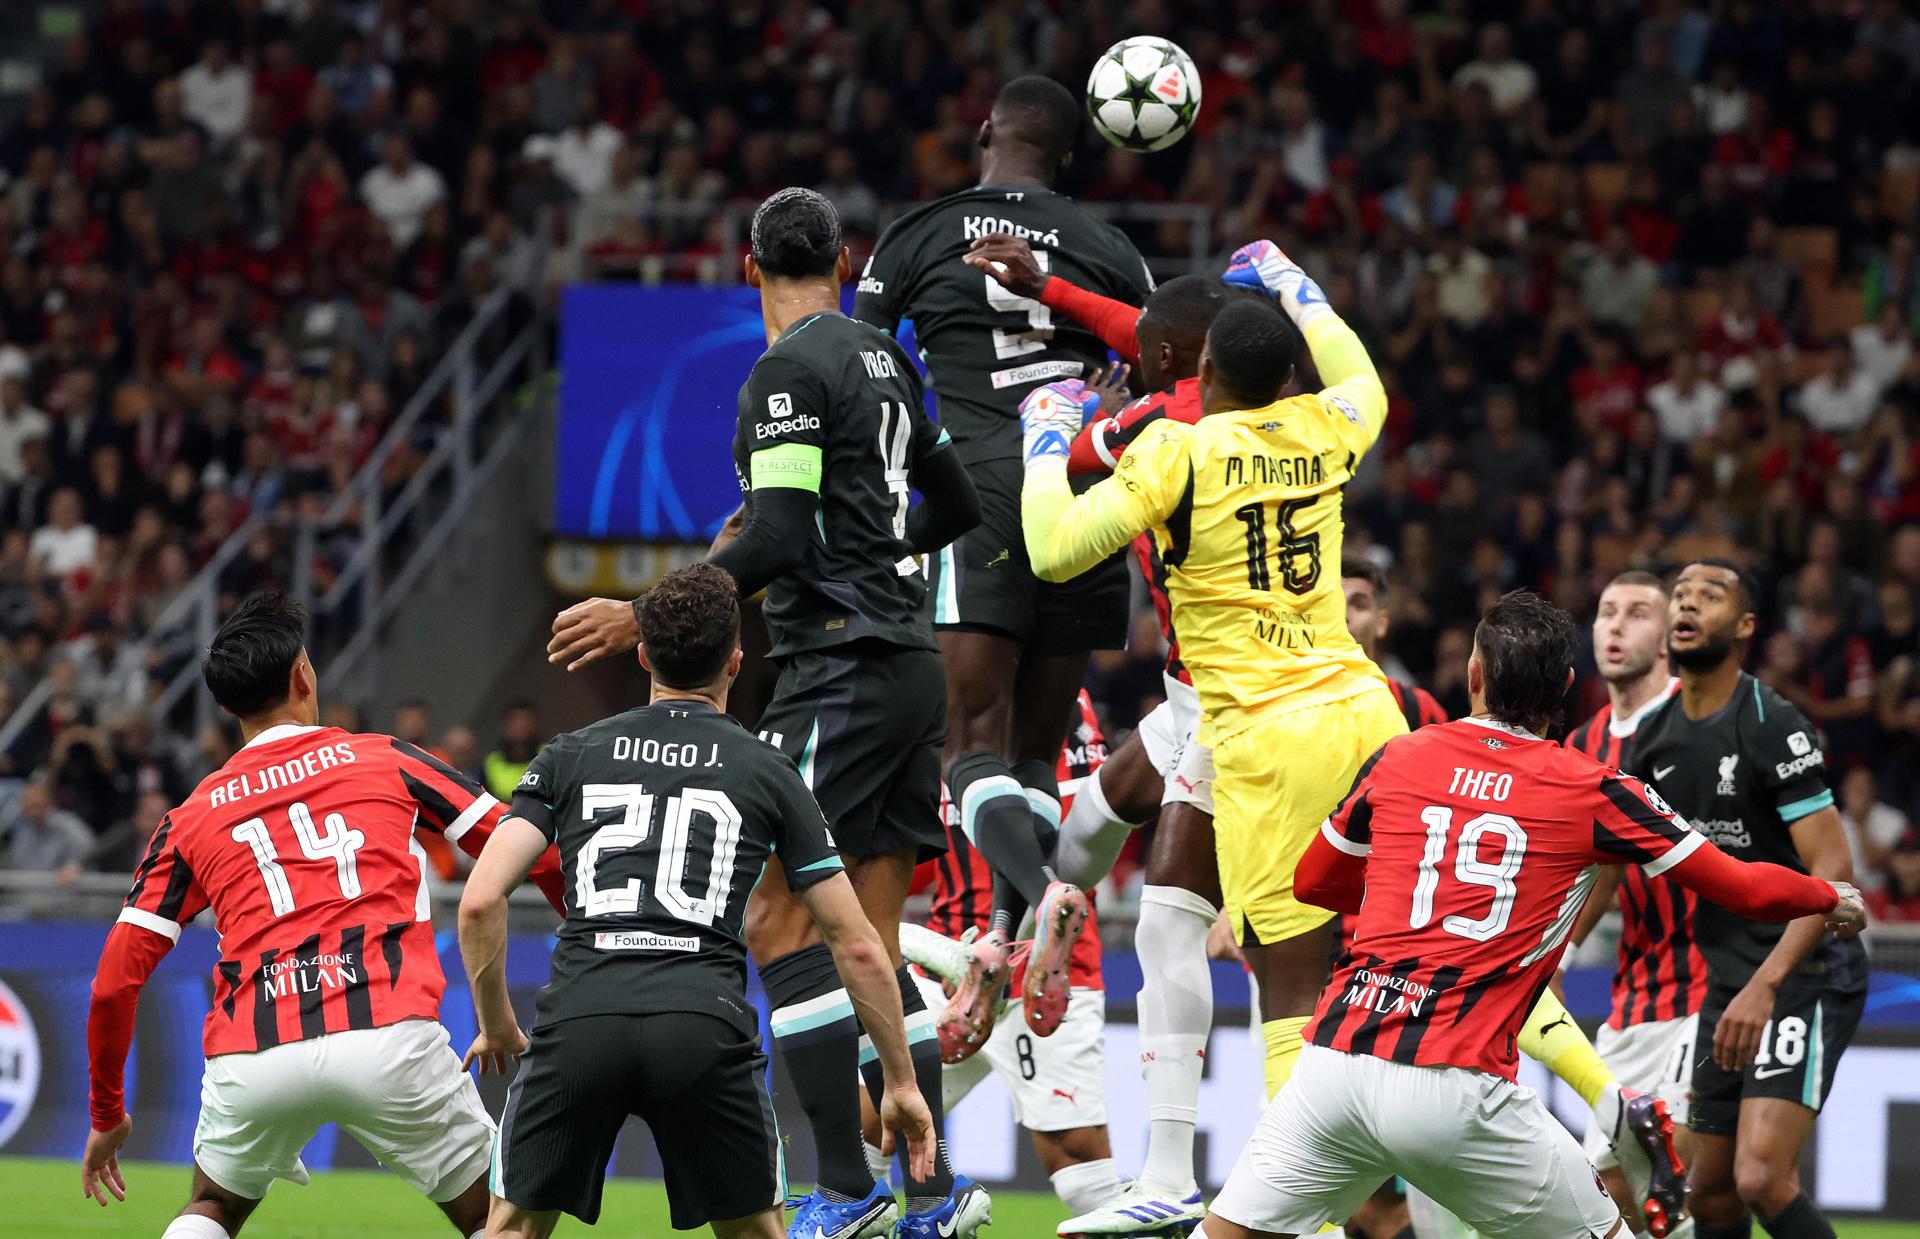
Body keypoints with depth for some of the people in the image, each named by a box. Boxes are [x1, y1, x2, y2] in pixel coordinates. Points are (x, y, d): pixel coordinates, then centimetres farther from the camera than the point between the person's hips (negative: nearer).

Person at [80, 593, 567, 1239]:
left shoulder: (190, 820, 18)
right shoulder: (387, 760, 14)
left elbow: (115, 983, 14)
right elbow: (532, 852, 11)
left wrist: (107, 1113, 26)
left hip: (250, 1061, 2)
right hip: (388, 1040, -2)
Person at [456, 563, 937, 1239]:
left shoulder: (571, 756, 18)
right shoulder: (769, 772, 16)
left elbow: (480, 902, 8)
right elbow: (858, 948, 17)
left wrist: (495, 1024, 24)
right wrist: (901, 1084, 26)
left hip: (579, 1019, 1)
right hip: (706, 1028, -1)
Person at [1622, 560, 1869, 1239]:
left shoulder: (1774, 728, -16)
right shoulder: (1653, 734, 7)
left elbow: (1833, 871, -21)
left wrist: (1765, 986, -30)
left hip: (1806, 976, -8)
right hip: (1728, 984, 8)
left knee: (1762, 1179, -23)